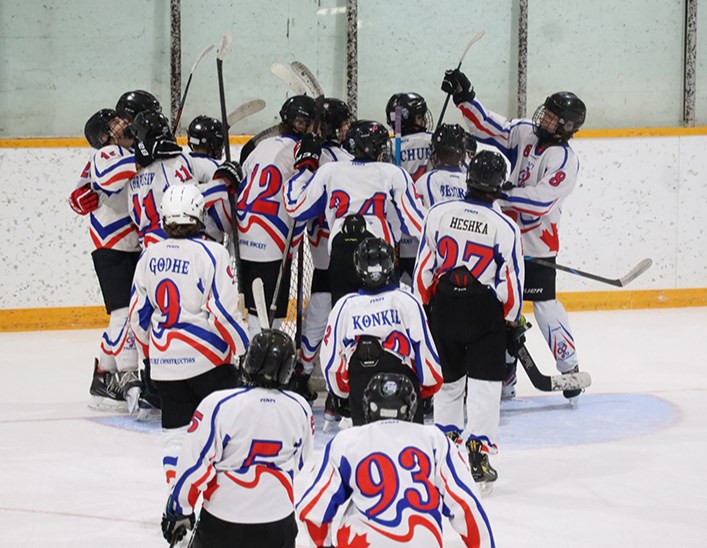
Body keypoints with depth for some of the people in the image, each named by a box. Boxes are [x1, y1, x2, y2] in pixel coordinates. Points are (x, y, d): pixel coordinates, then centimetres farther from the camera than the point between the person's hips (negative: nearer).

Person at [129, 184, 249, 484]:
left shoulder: (150, 255, 4)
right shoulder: (211, 253, -12)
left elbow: (138, 313, 11)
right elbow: (223, 313, -15)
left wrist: (149, 352, 25)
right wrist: (244, 349, -2)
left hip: (163, 362, 5)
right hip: (207, 358, -5)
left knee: (175, 431, 10)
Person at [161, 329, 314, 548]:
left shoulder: (218, 405, -18)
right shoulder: (300, 409, -7)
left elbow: (194, 463, -13)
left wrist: (179, 510, 0)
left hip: (222, 523, -2)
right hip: (277, 524, 2)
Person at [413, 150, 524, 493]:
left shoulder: (438, 214, -2)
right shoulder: (505, 228, -9)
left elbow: (423, 269, 2)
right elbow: (511, 283, -5)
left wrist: (421, 306, 13)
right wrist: (513, 322, 9)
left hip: (443, 306, 3)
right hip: (485, 311, -3)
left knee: (448, 380, 18)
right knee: (484, 385, 0)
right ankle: (477, 452, -8)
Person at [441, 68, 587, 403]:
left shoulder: (564, 161, -16)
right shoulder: (524, 133, 4)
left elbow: (541, 199, -27)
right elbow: (489, 127, 8)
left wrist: (501, 192, -32)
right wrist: (464, 98, -2)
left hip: (537, 242, -7)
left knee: (544, 304, -10)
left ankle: (568, 367, 1)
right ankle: (505, 376, 21)